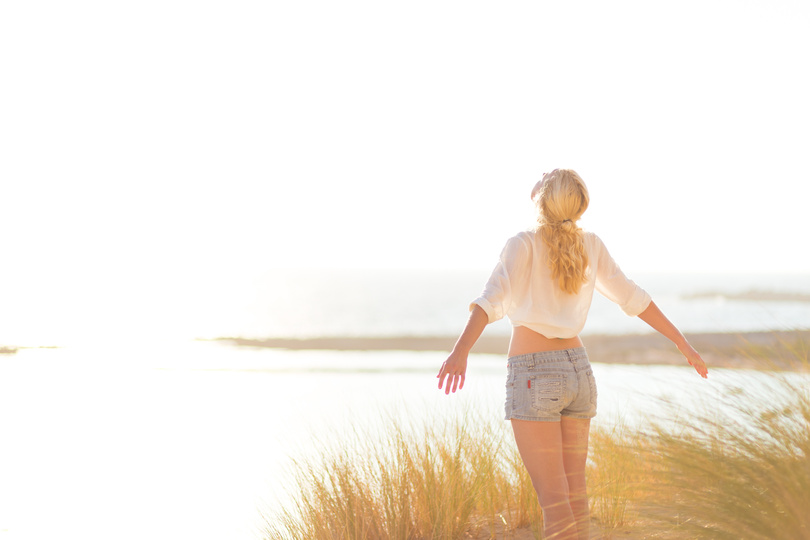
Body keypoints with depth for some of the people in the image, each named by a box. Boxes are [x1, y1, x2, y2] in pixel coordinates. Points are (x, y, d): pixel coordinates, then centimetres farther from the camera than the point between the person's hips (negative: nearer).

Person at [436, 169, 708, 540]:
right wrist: (683, 344, 19)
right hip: (577, 371, 6)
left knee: (553, 498, -4)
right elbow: (633, 298, 10)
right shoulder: (590, 245, 6)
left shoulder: (524, 245, -10)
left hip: (534, 377, -6)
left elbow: (492, 299, -27)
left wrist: (460, 352, -40)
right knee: (573, 492, 11)